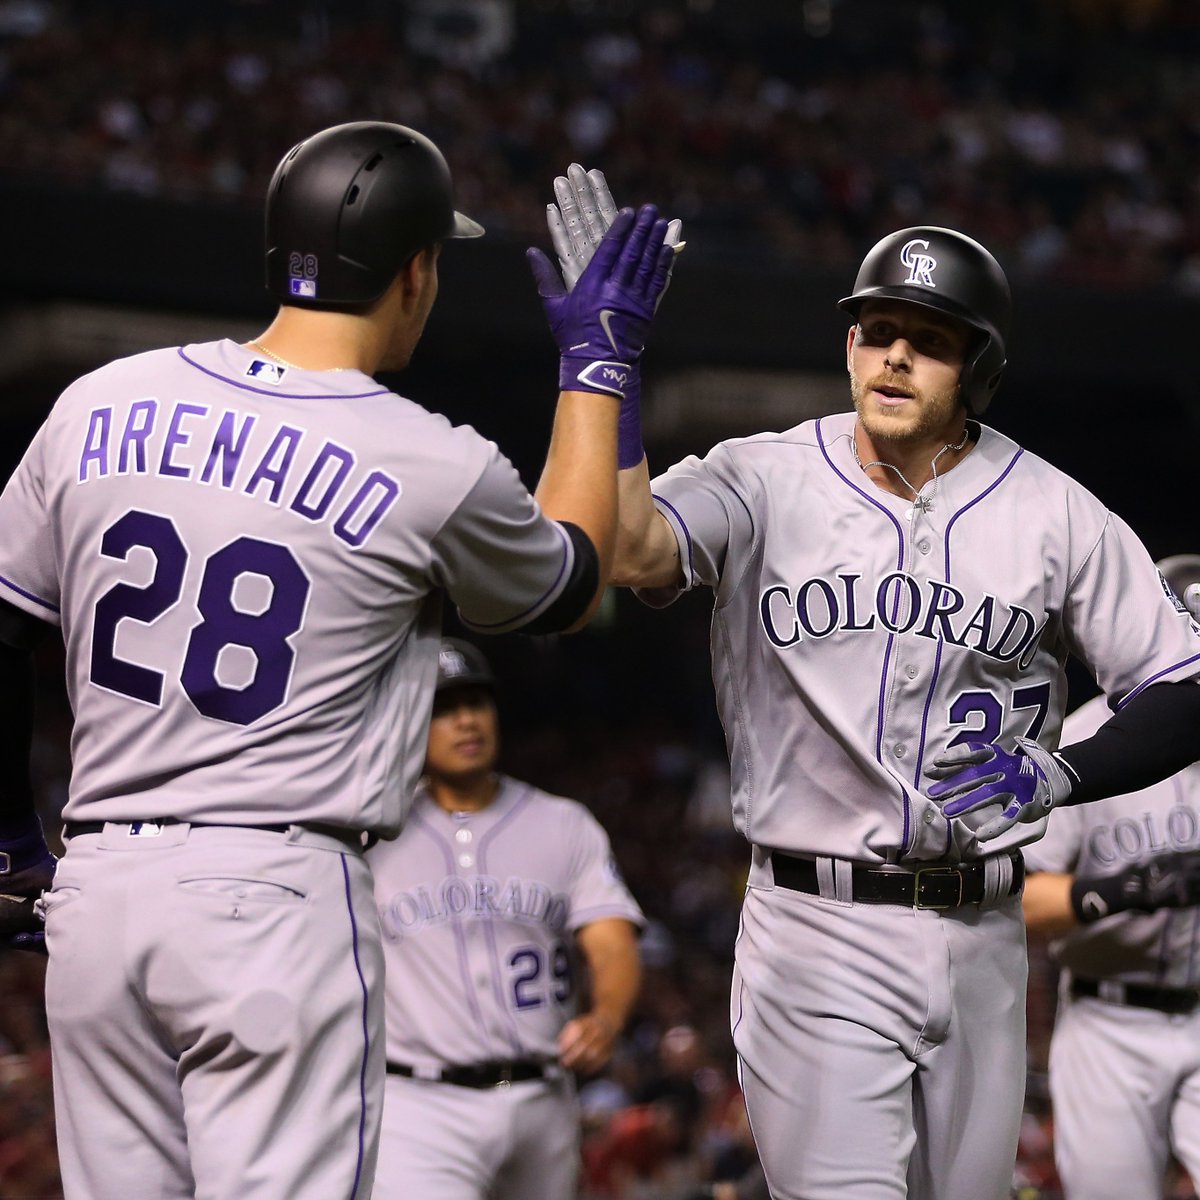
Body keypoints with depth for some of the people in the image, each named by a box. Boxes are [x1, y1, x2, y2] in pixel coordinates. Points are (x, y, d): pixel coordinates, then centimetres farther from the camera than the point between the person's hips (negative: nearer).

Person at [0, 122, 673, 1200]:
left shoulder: (100, 405, 4)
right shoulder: (436, 469, -7)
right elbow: (572, 586, 16)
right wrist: (598, 363, 24)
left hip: (94, 893, 5)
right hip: (278, 900, -5)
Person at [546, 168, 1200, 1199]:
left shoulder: (1055, 515, 2)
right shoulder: (766, 482, -3)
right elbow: (633, 550, -22)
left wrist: (1060, 776, -12)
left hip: (981, 934, 3)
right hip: (817, 928, -3)